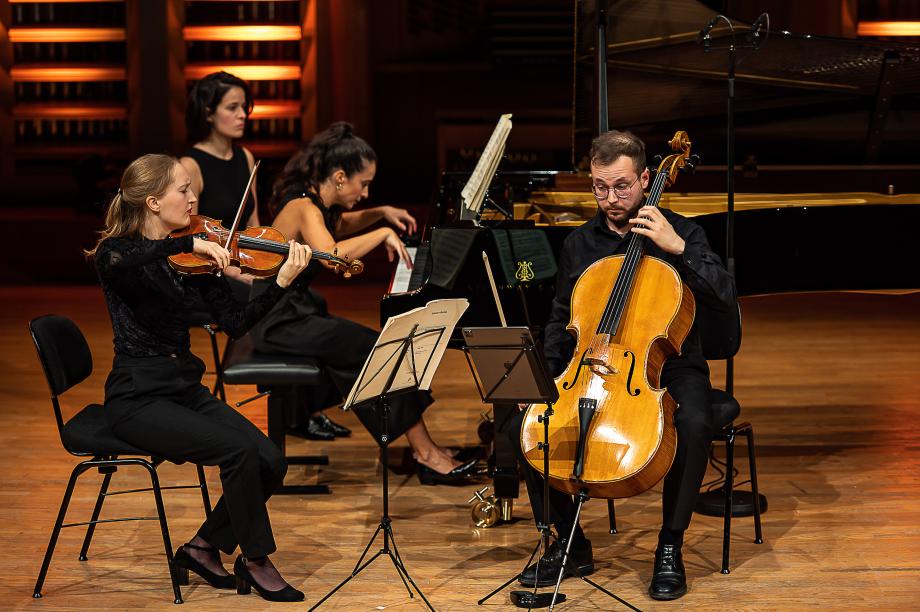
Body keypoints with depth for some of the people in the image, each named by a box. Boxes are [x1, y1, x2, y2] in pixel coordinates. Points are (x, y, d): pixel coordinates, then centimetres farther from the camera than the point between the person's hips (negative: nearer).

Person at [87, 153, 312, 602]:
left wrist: (283, 282, -13)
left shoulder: (194, 261, 7)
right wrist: (188, 243, -35)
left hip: (186, 389, 6)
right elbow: (118, 262, -37)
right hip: (138, 398, -6)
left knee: (270, 460, -13)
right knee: (239, 452, -24)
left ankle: (204, 547, 7)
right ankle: (256, 561, -5)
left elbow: (235, 322, -1)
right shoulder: (117, 252, -10)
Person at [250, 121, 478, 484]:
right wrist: (382, 233, -29)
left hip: (296, 310, 10)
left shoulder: (315, 202, 9)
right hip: (281, 322, -10)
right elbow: (331, 253, -41)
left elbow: (336, 225, 34)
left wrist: (380, 214, 19)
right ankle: (425, 452, -6)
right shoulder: (305, 208, -20)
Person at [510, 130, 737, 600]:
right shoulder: (578, 245, 10)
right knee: (524, 422, -19)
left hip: (669, 369, -3)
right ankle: (569, 543, -2)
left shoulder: (679, 232, 0)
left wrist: (678, 249, -21)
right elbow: (560, 323, 18)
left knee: (694, 425, -36)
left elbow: (724, 296, -12)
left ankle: (670, 546, -15)